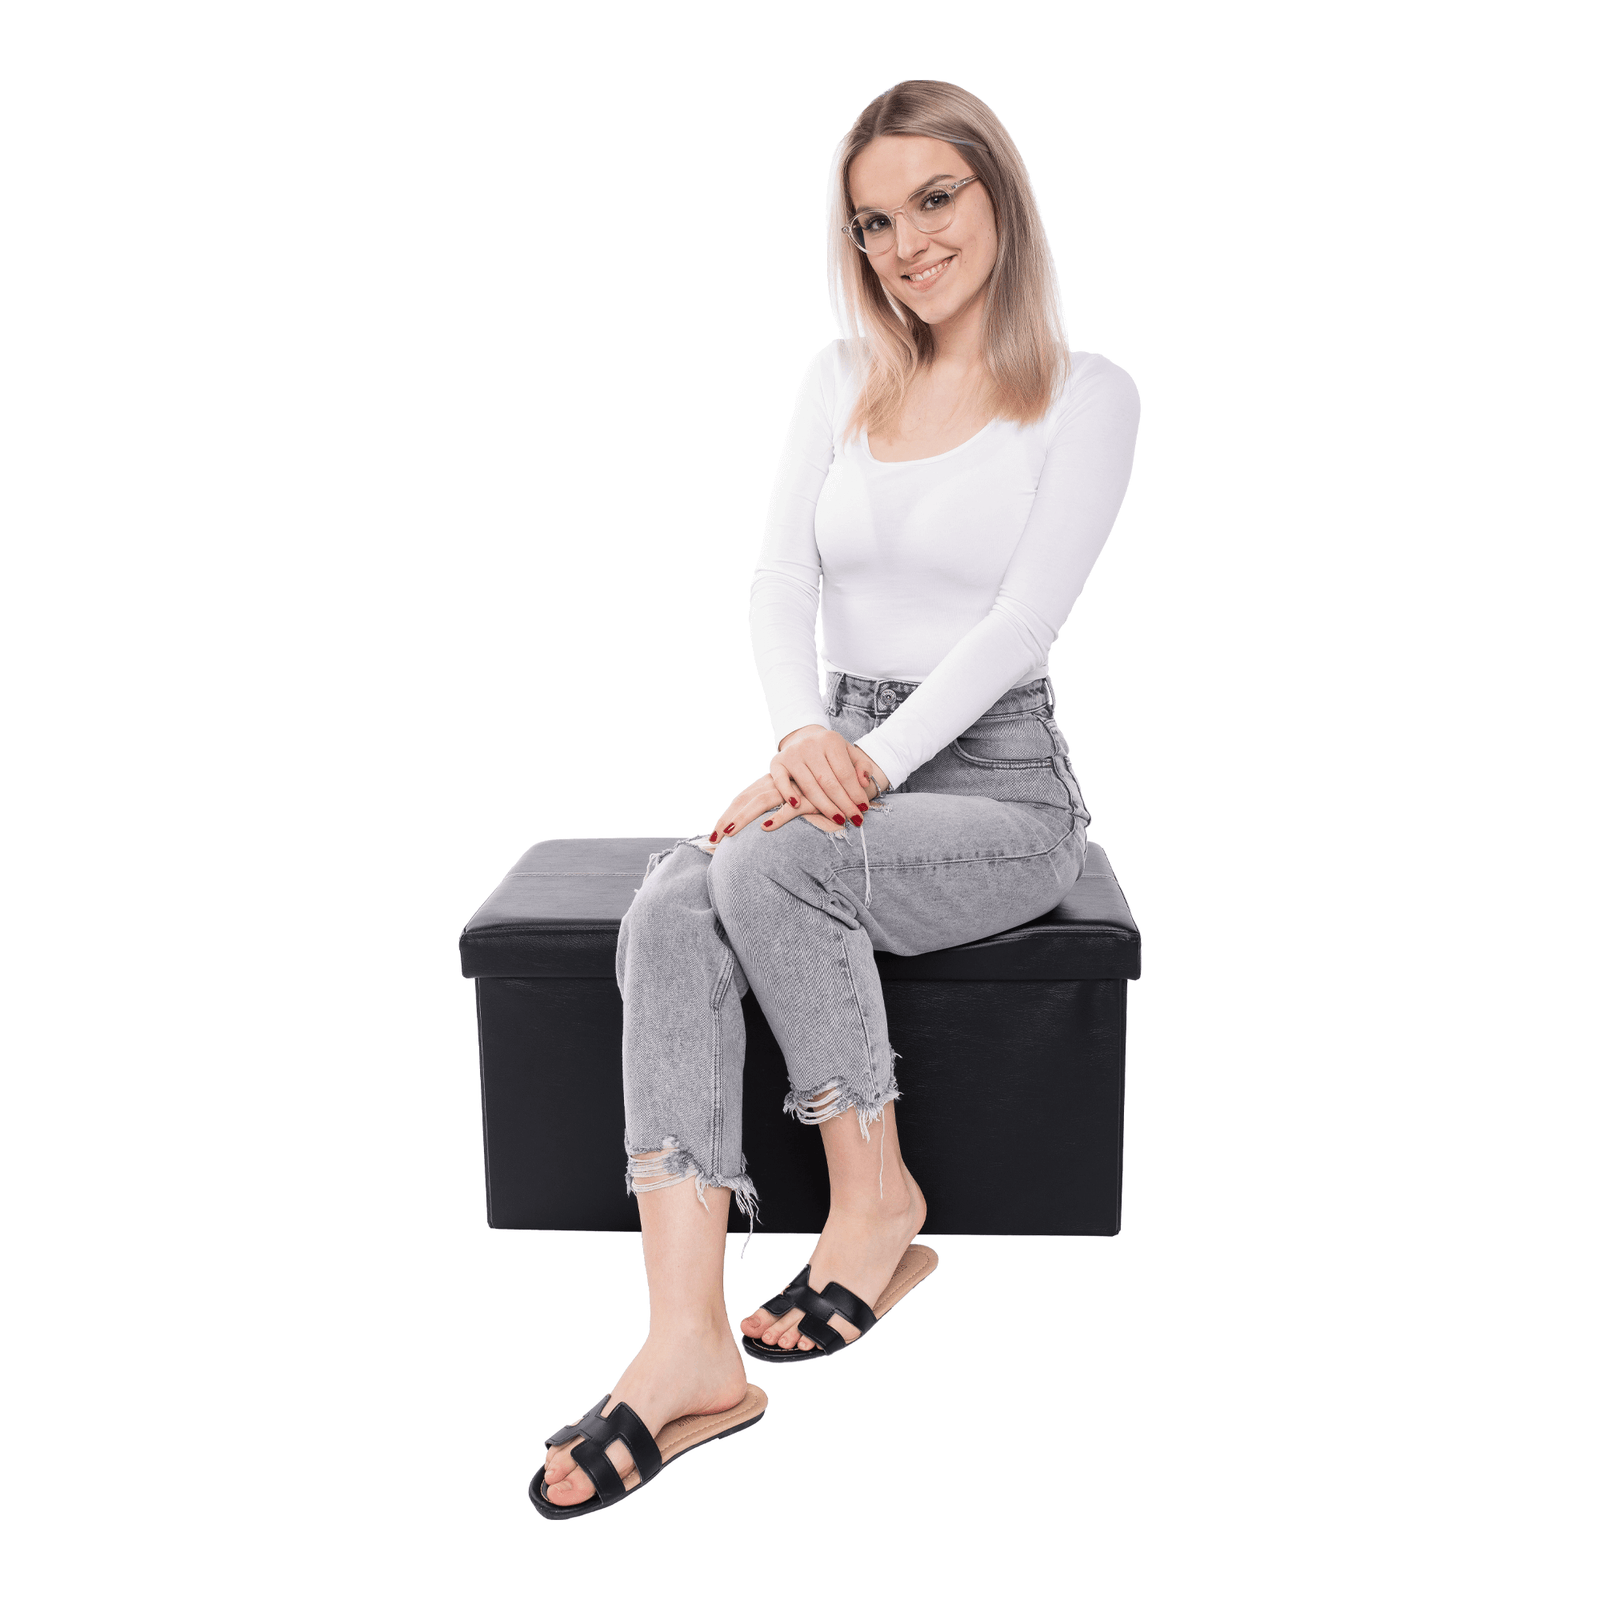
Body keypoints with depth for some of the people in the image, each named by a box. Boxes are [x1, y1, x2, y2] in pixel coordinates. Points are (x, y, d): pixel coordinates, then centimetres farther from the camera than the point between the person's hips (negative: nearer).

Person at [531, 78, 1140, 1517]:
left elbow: (1020, 619, -12)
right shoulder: (842, 380, 13)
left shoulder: (1087, 396, -1)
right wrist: (804, 735, -17)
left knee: (769, 866, -34)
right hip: (845, 763, 4)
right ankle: (689, 1350, -34)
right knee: (670, 906, -28)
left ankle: (878, 1200, -11)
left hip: (995, 780, -4)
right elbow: (782, 582, 3)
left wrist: (868, 762, -23)